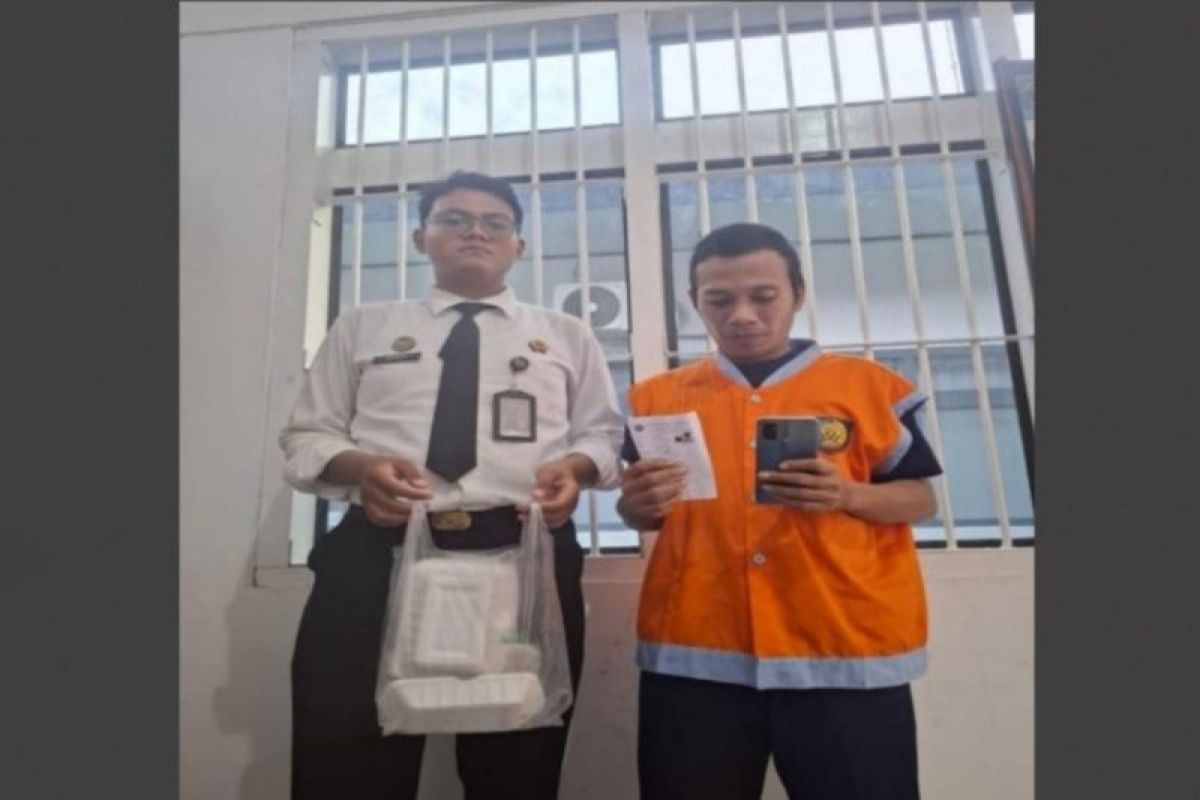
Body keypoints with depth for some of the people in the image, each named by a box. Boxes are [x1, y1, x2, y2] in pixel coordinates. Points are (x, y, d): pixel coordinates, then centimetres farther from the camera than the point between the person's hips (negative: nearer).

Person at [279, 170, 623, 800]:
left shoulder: (567, 335, 19)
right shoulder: (361, 327, 18)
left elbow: (604, 435, 15)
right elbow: (306, 437, 14)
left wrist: (573, 467, -8)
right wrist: (360, 468, -8)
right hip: (375, 554, 0)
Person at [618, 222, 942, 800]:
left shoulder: (867, 384, 5)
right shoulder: (658, 396, 9)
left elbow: (919, 500, 8)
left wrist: (848, 496, -13)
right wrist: (637, 506, -10)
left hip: (847, 648, 0)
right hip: (695, 652, 1)